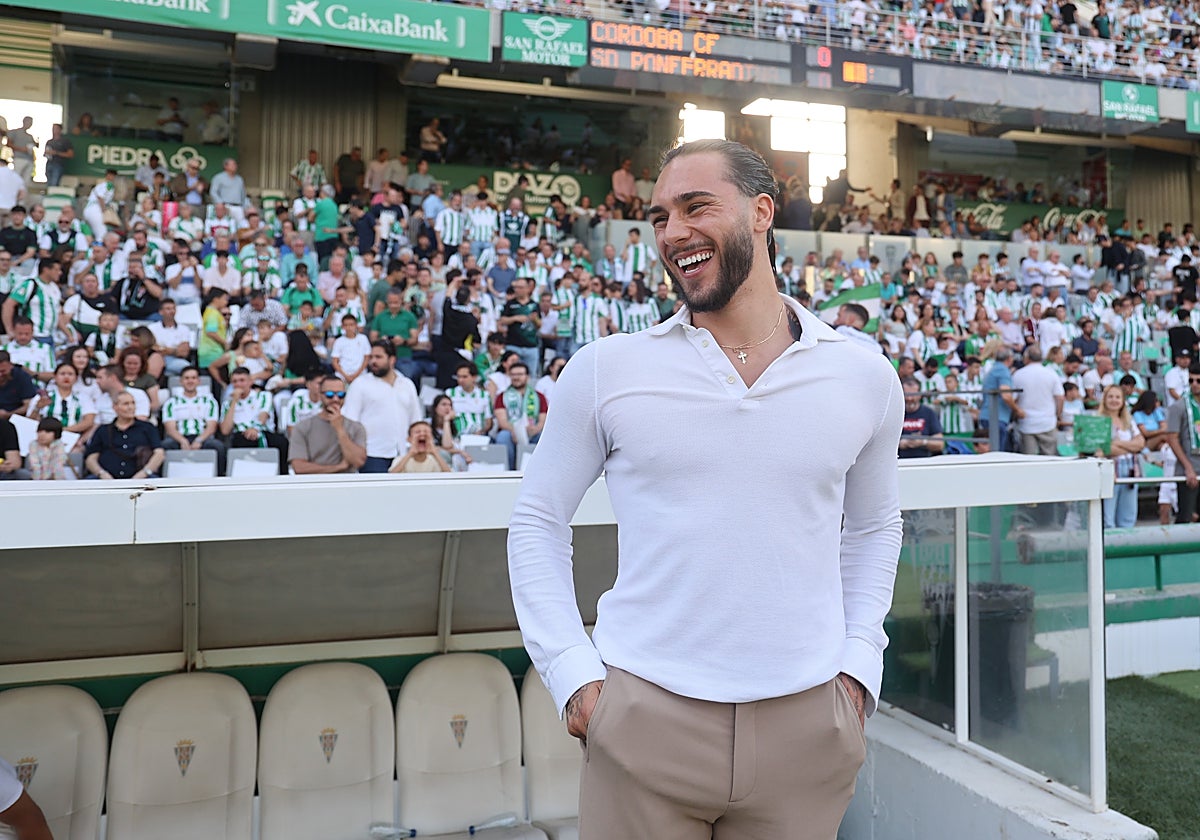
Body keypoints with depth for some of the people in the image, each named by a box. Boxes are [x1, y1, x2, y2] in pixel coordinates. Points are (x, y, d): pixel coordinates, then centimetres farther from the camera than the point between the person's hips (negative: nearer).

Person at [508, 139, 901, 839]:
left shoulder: (865, 378, 2)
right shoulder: (604, 370, -4)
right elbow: (538, 522, 3)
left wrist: (859, 662, 4)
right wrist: (571, 672, -4)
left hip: (807, 721, 2)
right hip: (644, 716, -1)